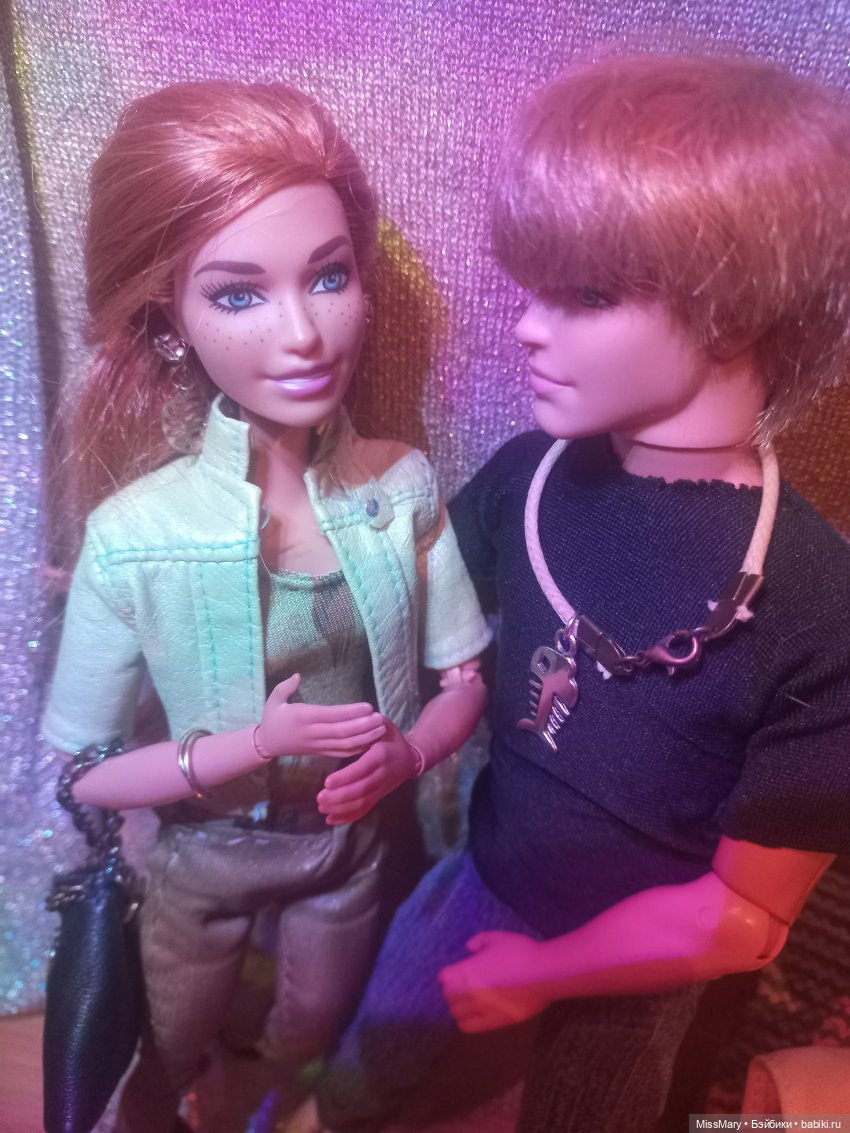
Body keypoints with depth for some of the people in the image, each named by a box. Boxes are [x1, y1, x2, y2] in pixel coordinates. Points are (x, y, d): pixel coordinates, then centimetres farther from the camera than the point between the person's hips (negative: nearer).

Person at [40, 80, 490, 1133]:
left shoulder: (404, 485, -20)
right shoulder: (133, 535, -27)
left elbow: (466, 675, -8)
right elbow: (76, 770, -16)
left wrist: (404, 752, -27)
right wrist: (251, 745, -29)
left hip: (352, 844, 2)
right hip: (203, 857, -1)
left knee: (310, 1043, 32)